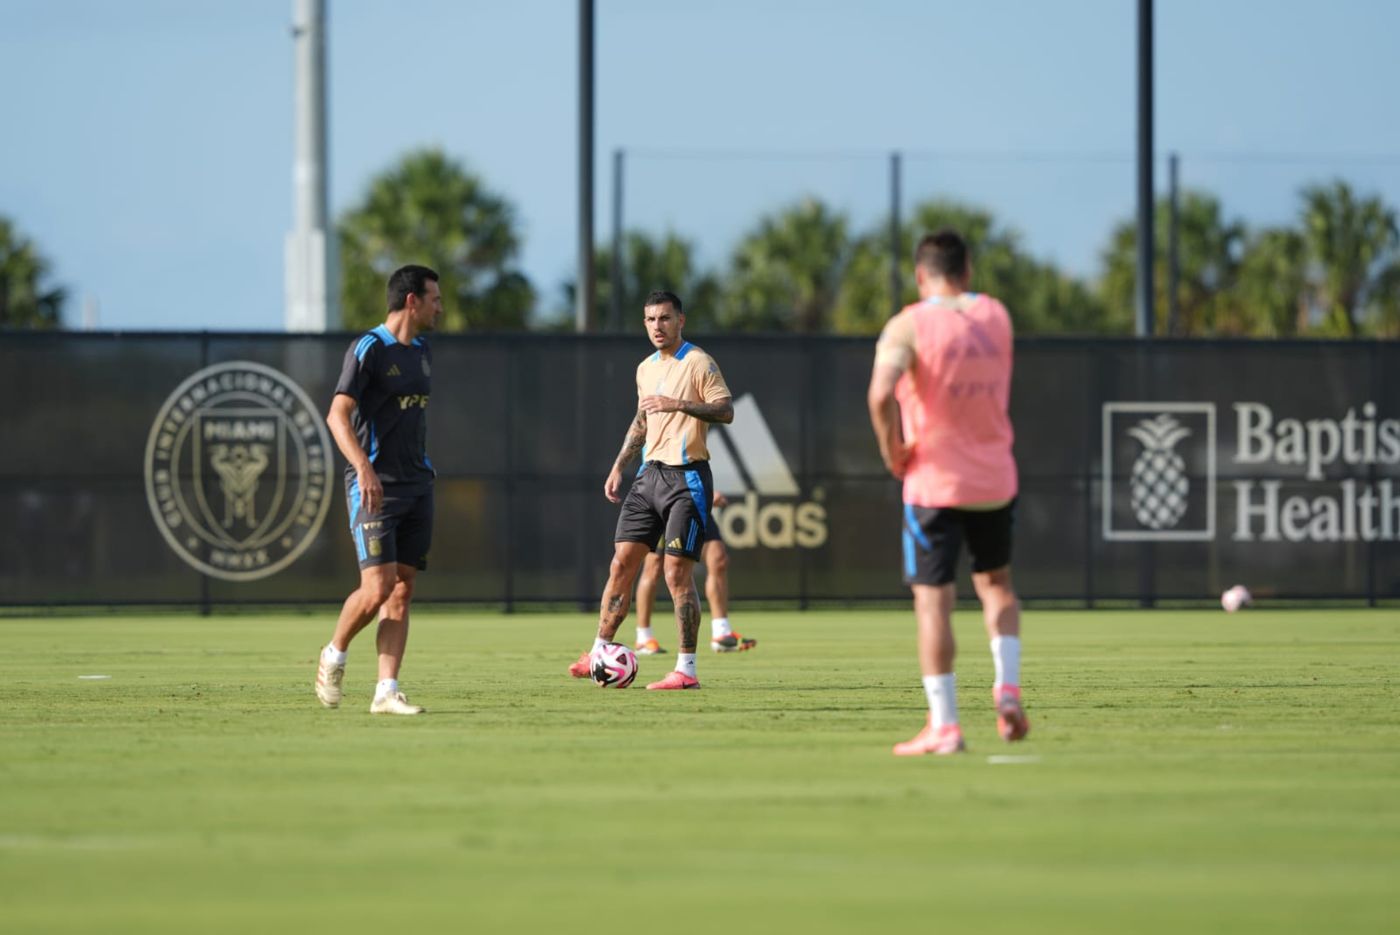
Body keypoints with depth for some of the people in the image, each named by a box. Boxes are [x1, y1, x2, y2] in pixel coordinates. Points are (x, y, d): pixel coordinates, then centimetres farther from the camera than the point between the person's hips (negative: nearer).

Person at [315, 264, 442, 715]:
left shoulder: (421, 353, 15)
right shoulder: (369, 349, -9)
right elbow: (338, 415, -17)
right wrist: (364, 468, -29)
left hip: (416, 486, 7)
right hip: (375, 487, -7)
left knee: (402, 592, 0)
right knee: (378, 588, -13)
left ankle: (386, 692, -1)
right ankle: (334, 656, 12)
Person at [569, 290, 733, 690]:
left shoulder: (698, 364, -7)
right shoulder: (646, 369, 16)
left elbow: (726, 411, -15)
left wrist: (679, 404, -25)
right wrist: (618, 467, 21)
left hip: (687, 477, -7)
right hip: (650, 473, 7)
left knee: (677, 573, -9)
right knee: (621, 564, 3)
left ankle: (686, 670, -4)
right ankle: (600, 653, 8)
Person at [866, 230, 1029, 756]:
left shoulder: (908, 326, -10)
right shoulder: (997, 317, 4)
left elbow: (881, 395, -26)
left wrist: (892, 451, -11)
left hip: (933, 482, -4)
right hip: (995, 481, 4)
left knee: (933, 601, -1)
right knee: (996, 584, 23)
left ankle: (944, 726, -5)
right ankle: (1007, 687, 3)